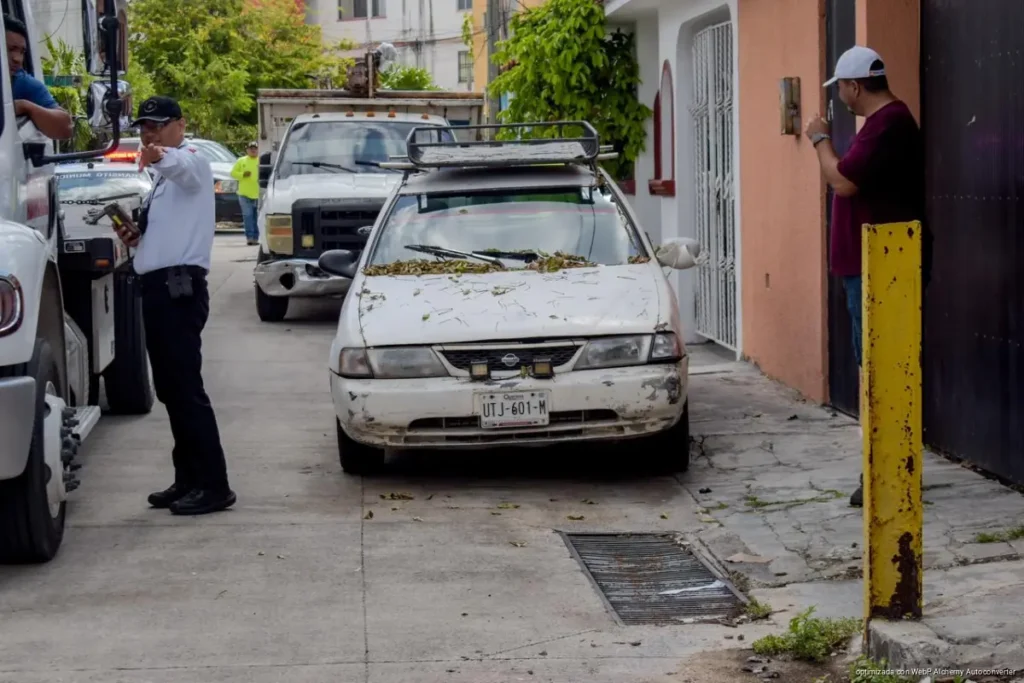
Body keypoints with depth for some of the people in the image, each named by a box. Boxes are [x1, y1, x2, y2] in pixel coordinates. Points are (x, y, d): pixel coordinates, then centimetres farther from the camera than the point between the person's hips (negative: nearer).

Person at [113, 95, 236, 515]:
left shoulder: (191, 163, -6)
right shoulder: (164, 177, 23)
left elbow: (183, 164, -33)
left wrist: (160, 157, -56)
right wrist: (137, 236, 12)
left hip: (178, 285, -10)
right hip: (159, 287, 10)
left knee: (186, 388, -11)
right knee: (169, 390, 11)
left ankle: (213, 485, -10)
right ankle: (188, 480, 17)